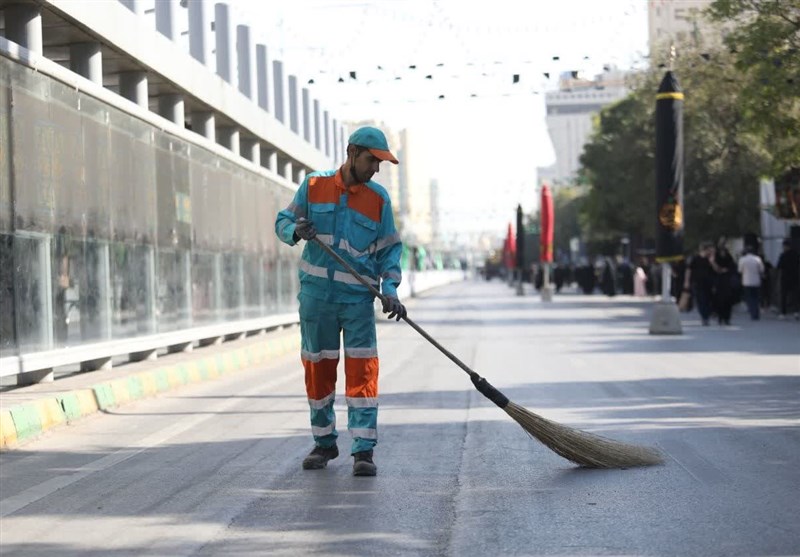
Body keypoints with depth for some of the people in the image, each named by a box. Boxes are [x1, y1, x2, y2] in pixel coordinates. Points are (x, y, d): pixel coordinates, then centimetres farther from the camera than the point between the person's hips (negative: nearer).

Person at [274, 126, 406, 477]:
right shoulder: (313, 186, 4)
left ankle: (364, 450, -8)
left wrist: (390, 289, -8)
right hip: (316, 294, 1)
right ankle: (324, 442, 22)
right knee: (317, 368, 8)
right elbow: (283, 222, 9)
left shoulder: (379, 198, 3)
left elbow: (390, 249, 7)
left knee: (362, 369, -10)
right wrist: (296, 231, -15)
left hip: (358, 298, -1)